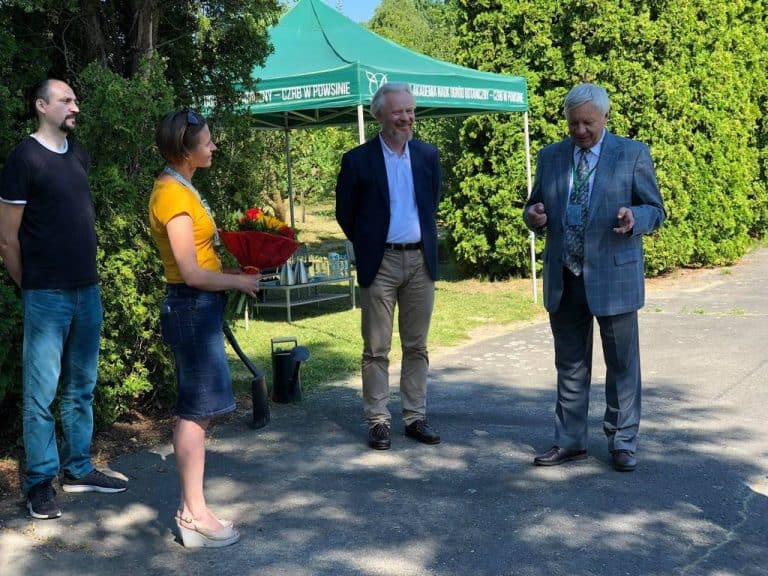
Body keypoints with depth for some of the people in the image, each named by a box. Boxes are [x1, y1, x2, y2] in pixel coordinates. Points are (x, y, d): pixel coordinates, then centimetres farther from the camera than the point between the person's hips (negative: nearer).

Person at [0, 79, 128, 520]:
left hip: (87, 290, 7)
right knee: (42, 392, 0)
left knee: (82, 387, 13)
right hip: (47, 296, -6)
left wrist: (88, 273, 15)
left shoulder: (79, 155, 12)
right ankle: (41, 481, 10)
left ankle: (79, 469, 24)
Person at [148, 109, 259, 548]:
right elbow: (191, 272, -20)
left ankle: (192, 507, 21)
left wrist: (237, 271, 6)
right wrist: (239, 281, -10)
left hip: (202, 308, 10)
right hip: (193, 307, -10)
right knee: (196, 411, -5)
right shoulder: (173, 194, -16)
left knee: (198, 411, 13)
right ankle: (195, 518, 3)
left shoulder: (183, 189, 14)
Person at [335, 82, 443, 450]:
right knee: (376, 349, 1)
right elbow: (345, 213, 4)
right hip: (380, 263, -3)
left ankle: (415, 417, 18)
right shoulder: (358, 160, -5)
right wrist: (367, 246, 8)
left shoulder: (428, 155, 6)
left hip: (420, 260, 3)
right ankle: (377, 421, 9)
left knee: (417, 346, 9)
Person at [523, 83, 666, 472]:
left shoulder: (633, 154, -1)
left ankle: (622, 443, 18)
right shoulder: (549, 157, 10)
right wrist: (534, 216, -9)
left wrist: (635, 218, -21)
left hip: (613, 276, -3)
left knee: (621, 365, 5)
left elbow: (656, 210, 1)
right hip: (563, 279, 3)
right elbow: (535, 209, 15)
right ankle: (570, 441, 22)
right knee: (570, 366, 12)